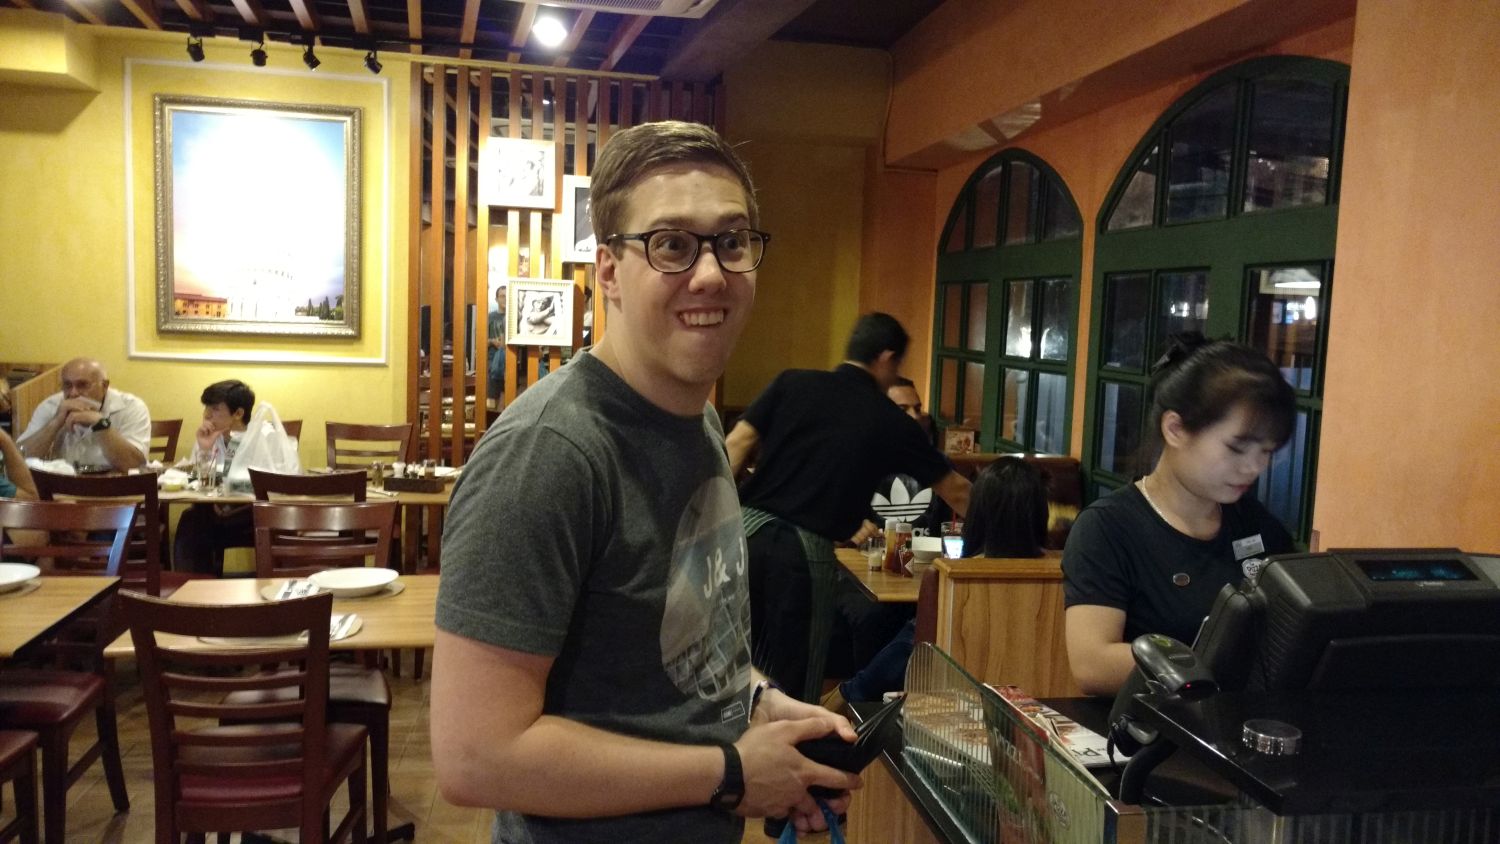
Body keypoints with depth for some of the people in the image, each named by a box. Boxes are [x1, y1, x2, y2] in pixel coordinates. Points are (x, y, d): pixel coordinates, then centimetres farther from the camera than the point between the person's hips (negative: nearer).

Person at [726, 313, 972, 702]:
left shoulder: (793, 382, 8)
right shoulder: (891, 421, 6)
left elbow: (736, 446, 1)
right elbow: (954, 490, 17)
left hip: (746, 530, 3)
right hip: (805, 551, -3)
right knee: (789, 679, 11)